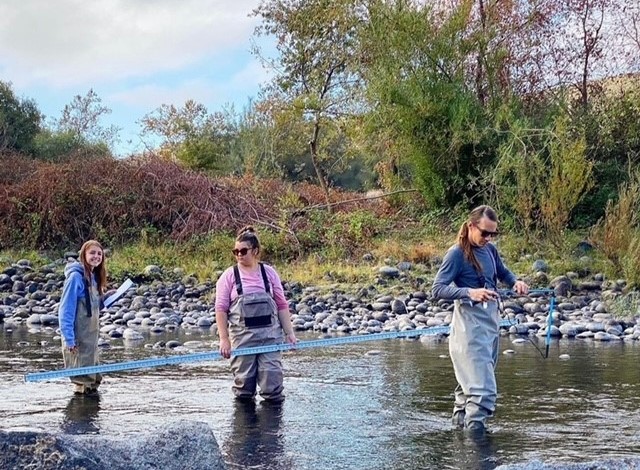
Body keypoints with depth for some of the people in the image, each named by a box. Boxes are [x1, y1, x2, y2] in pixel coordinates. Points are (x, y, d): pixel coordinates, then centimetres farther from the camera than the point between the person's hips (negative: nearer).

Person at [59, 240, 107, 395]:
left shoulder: (94, 277, 10)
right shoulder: (76, 276, -15)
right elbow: (66, 309, -18)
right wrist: (69, 338, -22)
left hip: (92, 334, 8)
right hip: (78, 335, -8)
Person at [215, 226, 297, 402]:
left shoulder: (269, 273, 6)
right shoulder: (229, 276, 1)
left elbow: (282, 305, 9)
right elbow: (221, 309, -1)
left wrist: (289, 333, 4)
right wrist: (224, 339, -7)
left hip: (270, 334, 1)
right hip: (242, 336, -1)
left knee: (272, 380, -4)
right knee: (243, 380, 4)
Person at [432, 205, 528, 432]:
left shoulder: (490, 250, 8)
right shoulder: (457, 254, -13)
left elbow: (503, 272, 26)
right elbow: (437, 289, -18)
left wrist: (515, 282, 3)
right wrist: (470, 293, -32)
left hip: (491, 322, 8)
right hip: (470, 327, -8)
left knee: (470, 380, 19)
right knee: (482, 388, -14)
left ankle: (460, 420, 32)